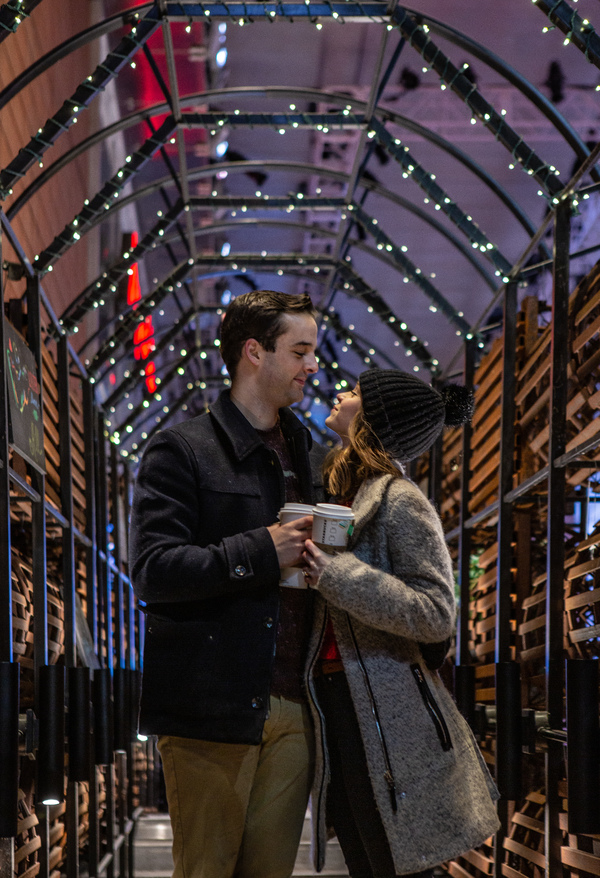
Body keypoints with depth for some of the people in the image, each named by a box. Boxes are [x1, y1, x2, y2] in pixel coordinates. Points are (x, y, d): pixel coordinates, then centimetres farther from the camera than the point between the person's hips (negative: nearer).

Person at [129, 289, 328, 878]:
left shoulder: (310, 456, 19)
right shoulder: (181, 450, -2)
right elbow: (153, 572, -12)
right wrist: (261, 553, -16)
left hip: (292, 712, 6)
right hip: (214, 713, -6)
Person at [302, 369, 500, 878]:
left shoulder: (400, 501, -9)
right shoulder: (342, 495, 16)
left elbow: (436, 614, -18)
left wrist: (334, 574, -23)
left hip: (388, 717, -8)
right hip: (337, 707, 8)